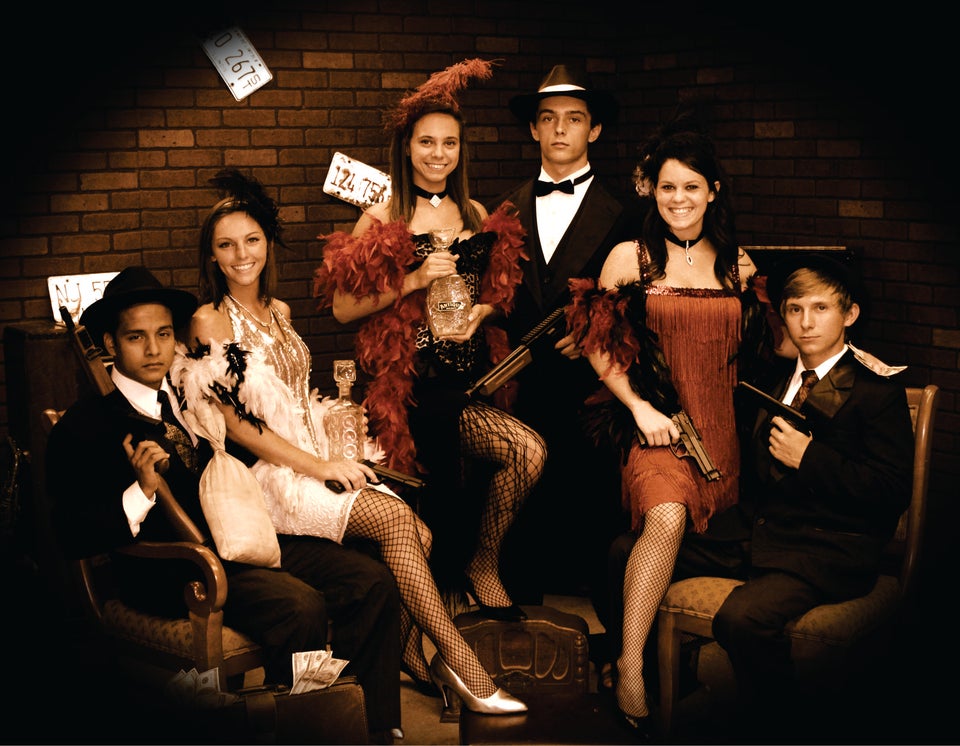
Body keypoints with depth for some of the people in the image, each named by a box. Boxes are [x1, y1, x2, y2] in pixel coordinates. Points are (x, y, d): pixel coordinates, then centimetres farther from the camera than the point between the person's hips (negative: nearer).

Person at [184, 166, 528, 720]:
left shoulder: (279, 311, 16)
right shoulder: (210, 320, -5)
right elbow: (234, 423, -10)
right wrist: (321, 467, -14)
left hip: (320, 457, 6)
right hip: (270, 474, -6)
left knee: (419, 536, -18)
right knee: (395, 518, -25)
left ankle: (402, 664, -5)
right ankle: (460, 662, -17)